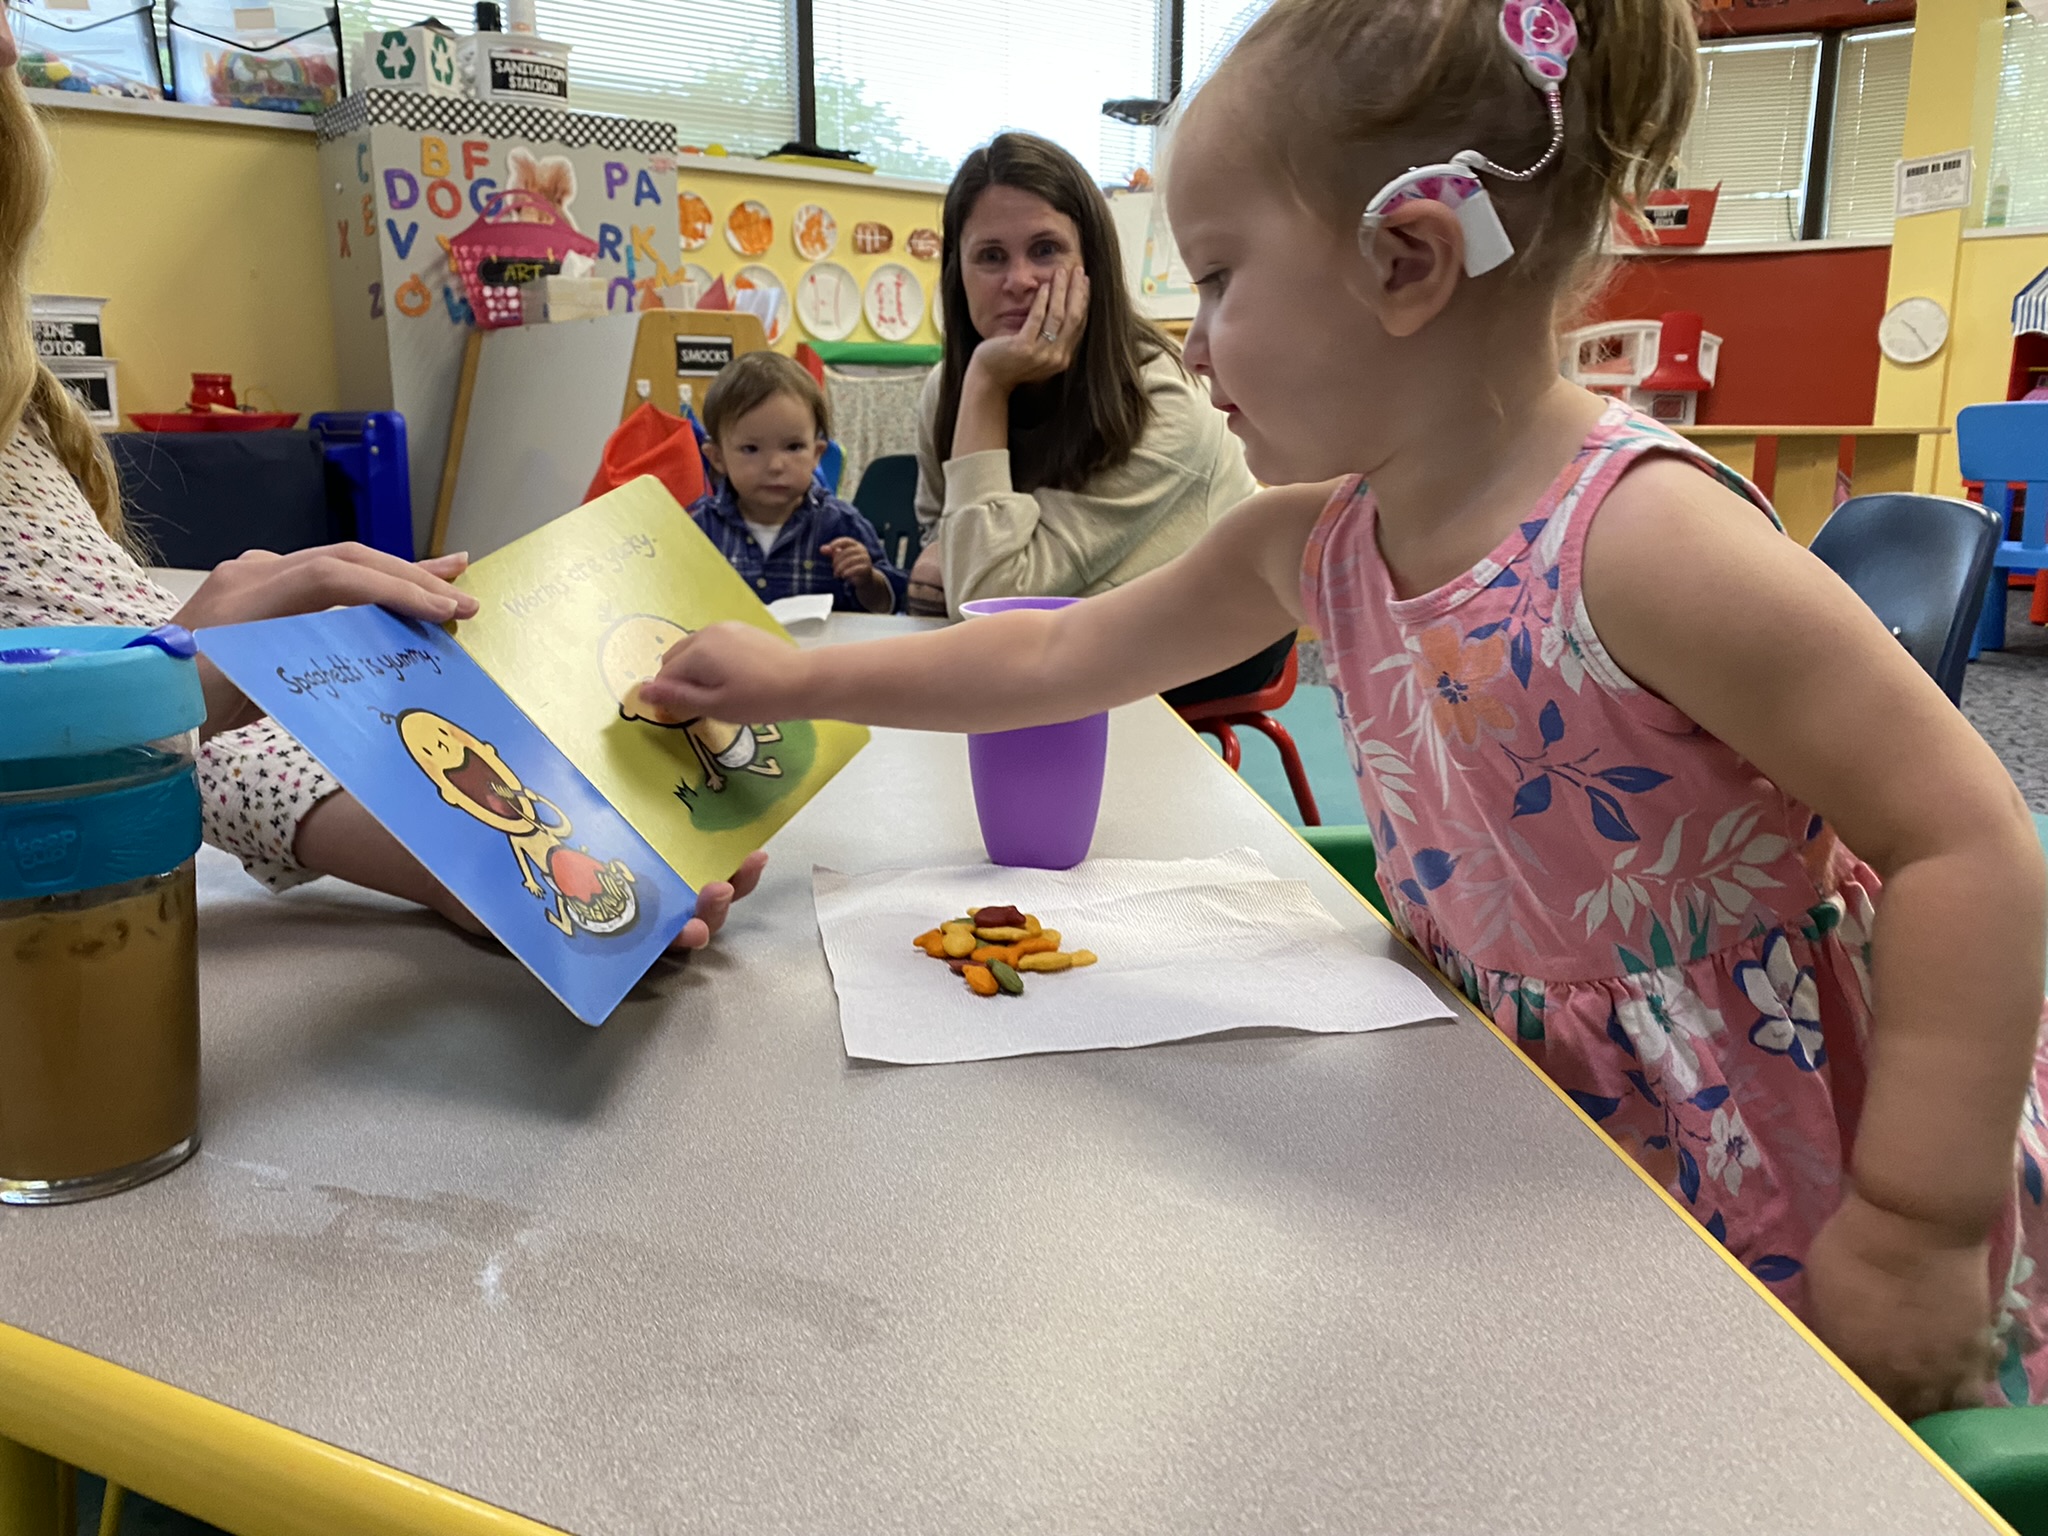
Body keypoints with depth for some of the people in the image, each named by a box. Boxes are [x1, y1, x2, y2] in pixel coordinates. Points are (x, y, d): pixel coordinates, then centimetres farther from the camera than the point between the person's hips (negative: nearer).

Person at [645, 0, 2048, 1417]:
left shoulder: (1644, 539, -28)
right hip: (1574, 1145, 6)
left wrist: (1914, 1232, -22)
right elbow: (1070, 654, 6)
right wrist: (802, 681, 8)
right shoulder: (1318, 544, -6)